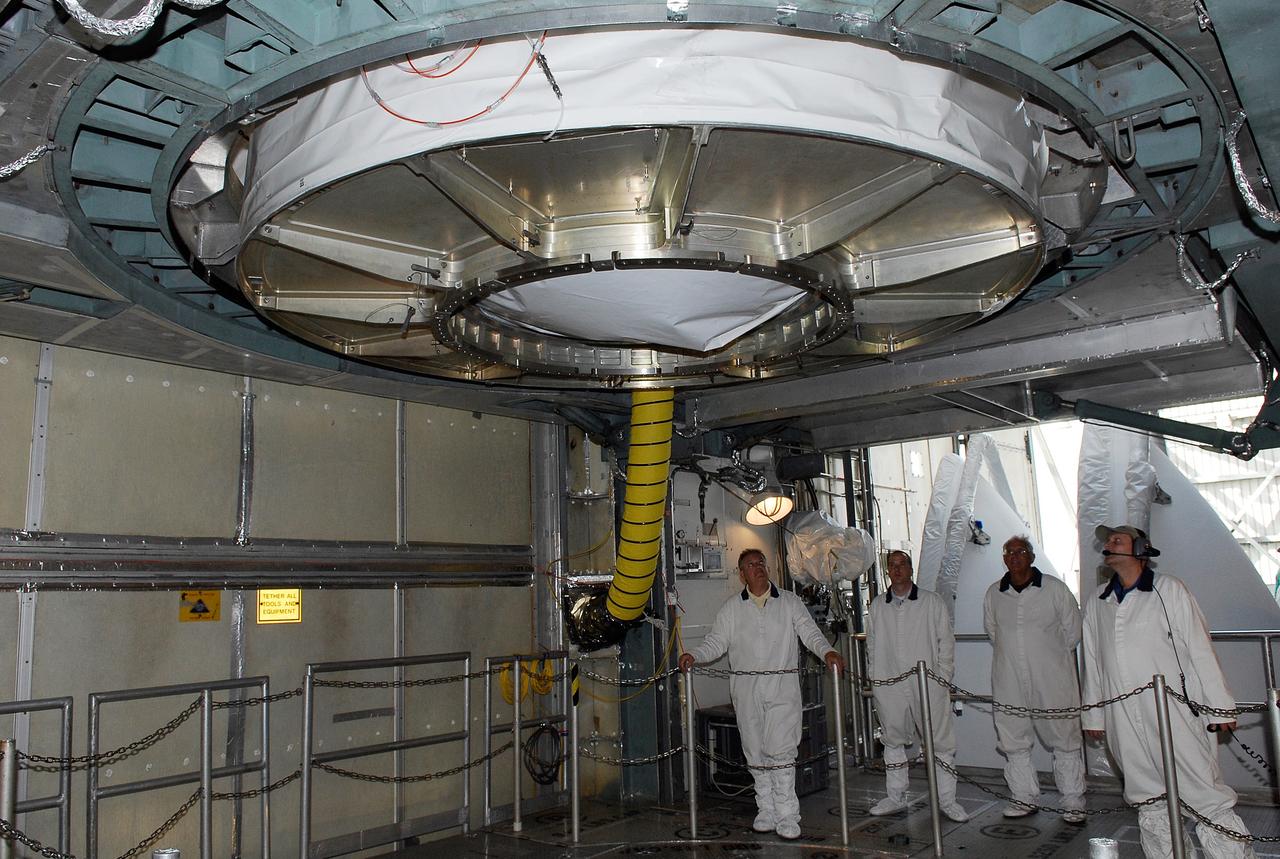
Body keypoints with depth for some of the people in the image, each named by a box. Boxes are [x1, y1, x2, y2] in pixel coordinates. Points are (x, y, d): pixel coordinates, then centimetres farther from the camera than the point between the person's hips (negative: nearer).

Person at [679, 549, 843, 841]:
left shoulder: (789, 601, 8)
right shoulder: (732, 607, 9)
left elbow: (809, 631, 1)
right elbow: (717, 641, 4)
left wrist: (826, 651, -18)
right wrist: (694, 655, -13)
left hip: (782, 688, -2)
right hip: (746, 691, 2)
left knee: (781, 750, -8)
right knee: (756, 751, 7)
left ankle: (787, 815, 0)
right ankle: (766, 810, 19)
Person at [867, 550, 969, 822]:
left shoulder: (932, 602, 3)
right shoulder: (877, 606, 9)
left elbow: (946, 641, 4)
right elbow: (872, 644, 14)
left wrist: (942, 678, -2)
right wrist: (876, 678, 7)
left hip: (927, 684, -2)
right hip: (889, 686, 2)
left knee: (941, 742, 0)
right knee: (893, 741, 11)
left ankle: (947, 799, 12)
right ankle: (896, 797, 23)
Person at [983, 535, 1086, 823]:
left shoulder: (1054, 588, -4)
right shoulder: (993, 594, 5)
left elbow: (1072, 630, 5)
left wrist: (1051, 655, 8)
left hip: (1052, 677, -3)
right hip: (1009, 681, 3)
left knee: (1065, 739, 2)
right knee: (1013, 740, 8)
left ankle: (1073, 802, 13)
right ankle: (1025, 797, 22)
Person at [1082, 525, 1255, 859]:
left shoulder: (1168, 590, 3)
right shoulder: (1095, 604, 13)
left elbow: (1199, 649, 2)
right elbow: (1092, 662, 17)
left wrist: (1219, 706, -1)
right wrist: (1093, 715, 18)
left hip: (1174, 714, -3)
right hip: (1123, 724, 4)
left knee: (1207, 800, -5)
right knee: (1152, 808, 9)